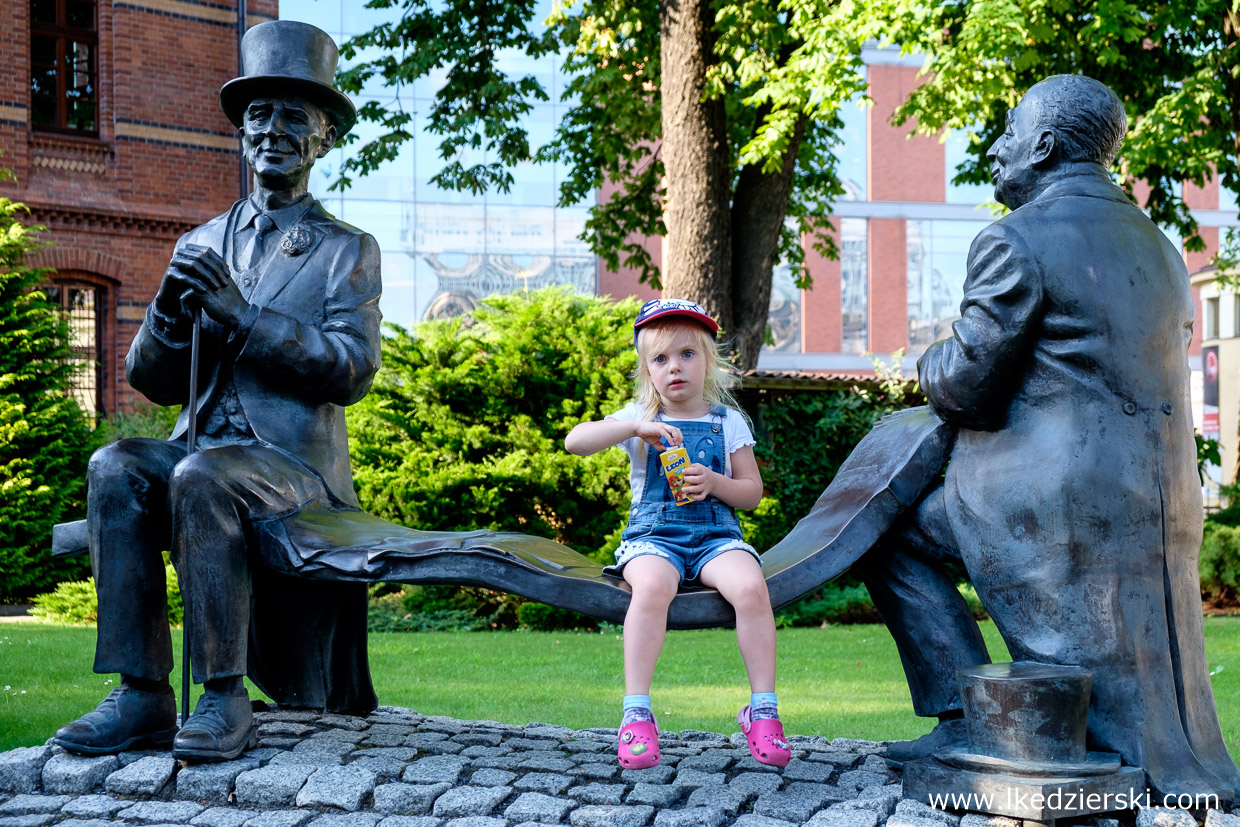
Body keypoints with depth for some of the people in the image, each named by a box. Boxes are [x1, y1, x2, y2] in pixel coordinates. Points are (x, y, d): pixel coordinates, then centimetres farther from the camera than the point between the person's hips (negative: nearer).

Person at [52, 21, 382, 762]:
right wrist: (170, 314, -10)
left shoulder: (348, 250, 7)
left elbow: (352, 372, -9)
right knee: (116, 467, -27)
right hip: (203, 446, 4)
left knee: (201, 478, -34)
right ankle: (142, 695, -28)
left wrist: (241, 314, -17)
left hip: (297, 463, -4)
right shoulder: (201, 245, 17)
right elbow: (156, 382, 13)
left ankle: (225, 697, -29)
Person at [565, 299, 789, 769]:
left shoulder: (727, 421, 12)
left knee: (750, 587, -31)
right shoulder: (639, 418, 8)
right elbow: (575, 441, -8)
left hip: (716, 536, 1)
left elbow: (752, 492, 11)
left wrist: (713, 482, -10)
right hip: (653, 535, -1)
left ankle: (763, 709, -20)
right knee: (652, 586, -36)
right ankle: (636, 713, -30)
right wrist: (635, 428, -20)